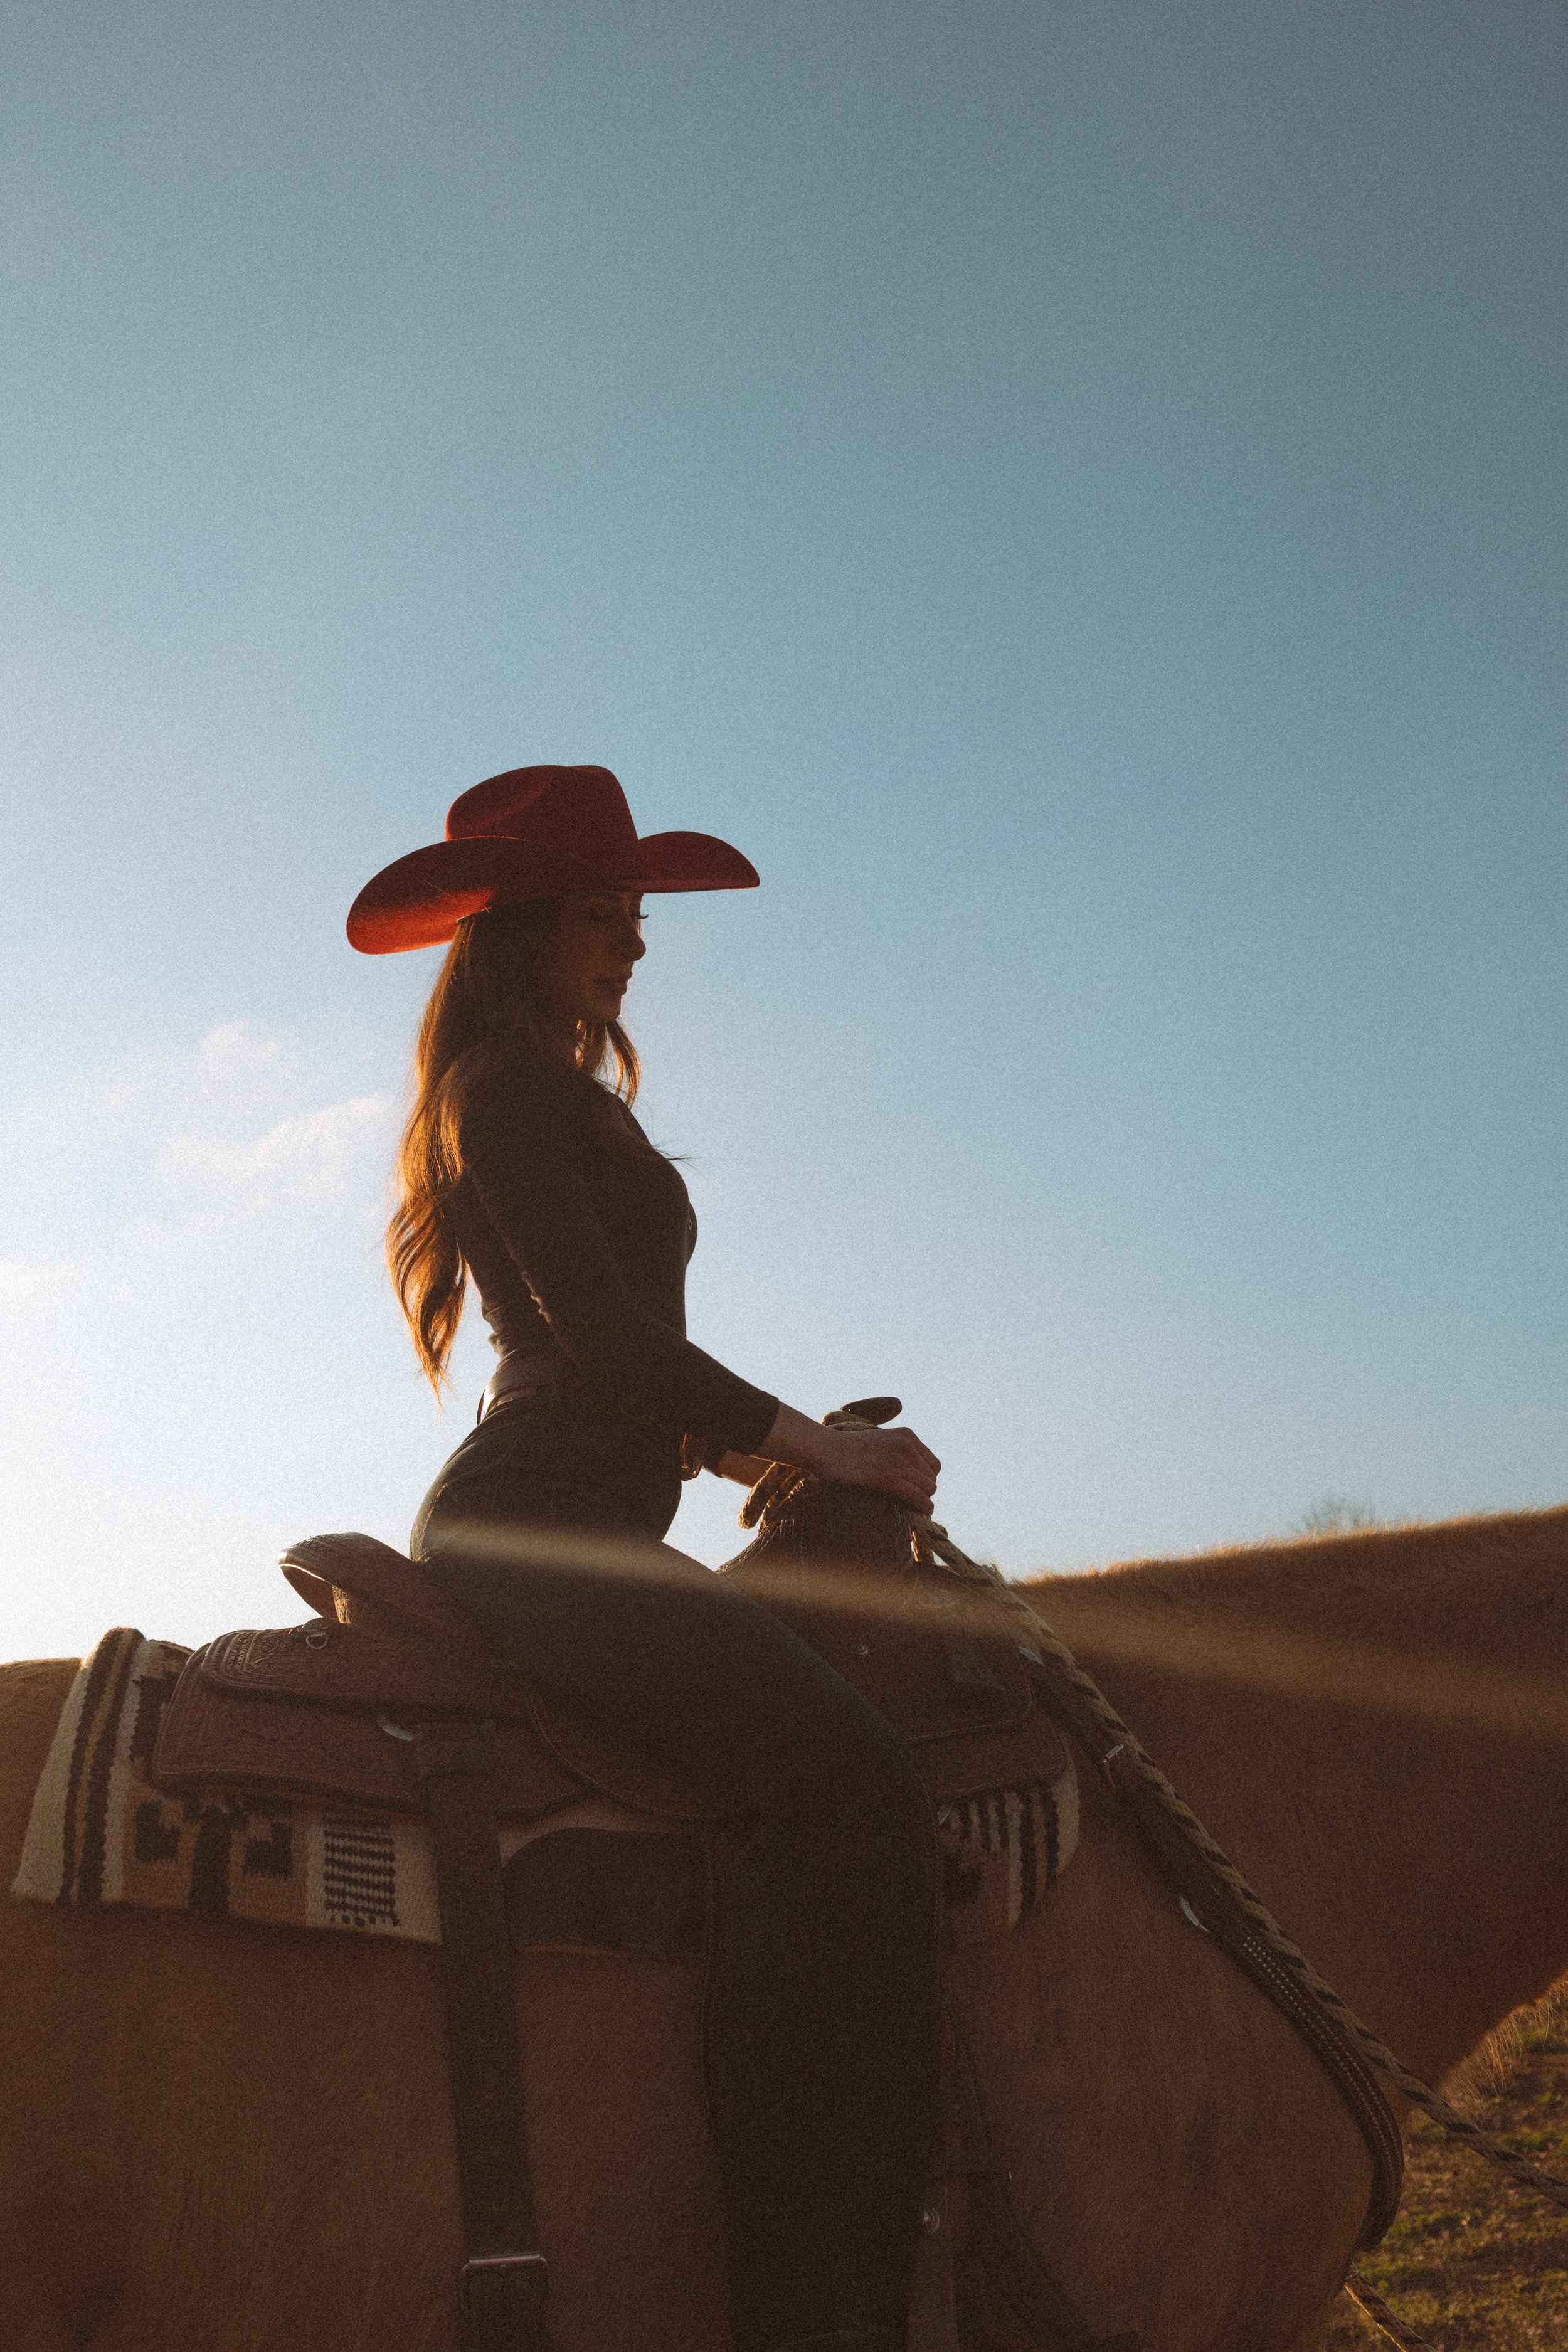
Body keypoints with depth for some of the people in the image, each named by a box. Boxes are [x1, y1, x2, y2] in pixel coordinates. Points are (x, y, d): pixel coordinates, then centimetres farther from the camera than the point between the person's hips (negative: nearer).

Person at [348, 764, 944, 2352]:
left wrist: (736, 1454, 18)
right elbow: (599, 1328, -18)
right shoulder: (515, 1088, -7)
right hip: (538, 1524, -11)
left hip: (545, 1530, 11)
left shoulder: (553, 1101, 25)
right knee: (838, 1771, -25)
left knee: (838, 1756, 14)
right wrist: (807, 1440, -11)